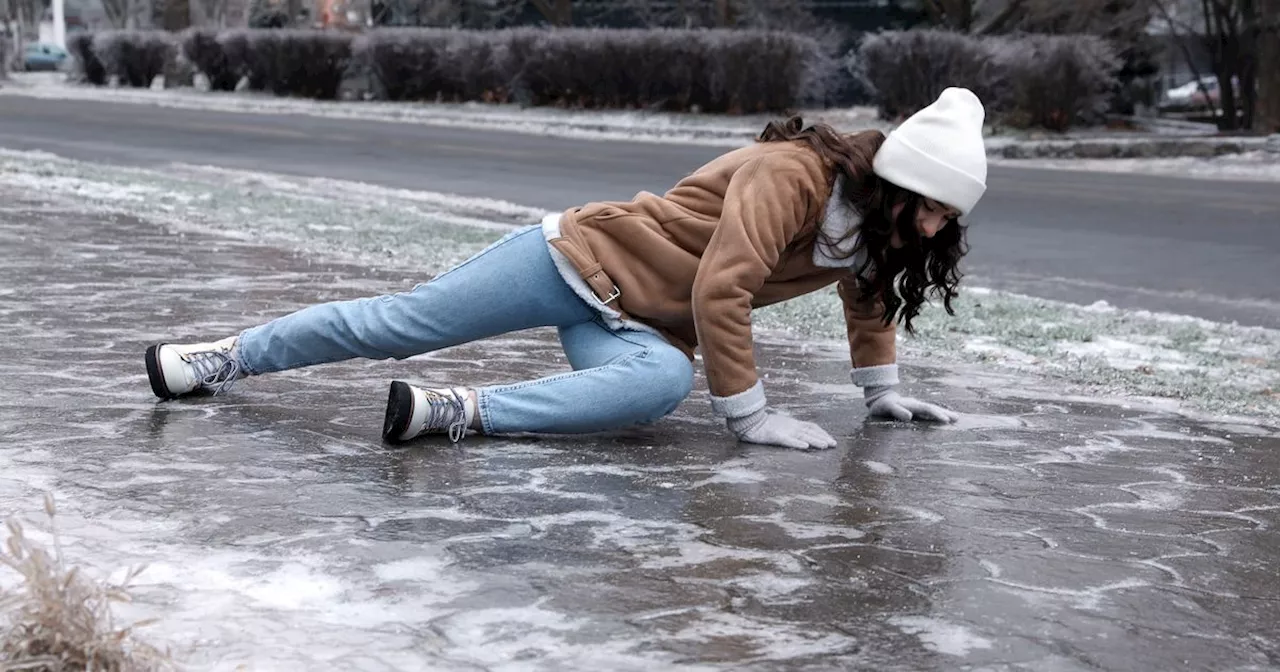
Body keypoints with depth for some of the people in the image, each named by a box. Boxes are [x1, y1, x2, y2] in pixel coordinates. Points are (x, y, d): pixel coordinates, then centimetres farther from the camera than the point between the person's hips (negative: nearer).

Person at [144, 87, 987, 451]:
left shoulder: (874, 223, 2)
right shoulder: (793, 173, -25)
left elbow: (868, 296, 23)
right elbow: (720, 290, -29)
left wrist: (884, 393, 22)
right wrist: (750, 413, -24)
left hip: (637, 326, 6)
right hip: (582, 254, -5)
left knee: (664, 381, -30)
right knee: (399, 322, -3)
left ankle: (457, 410, -28)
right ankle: (227, 357, 13)